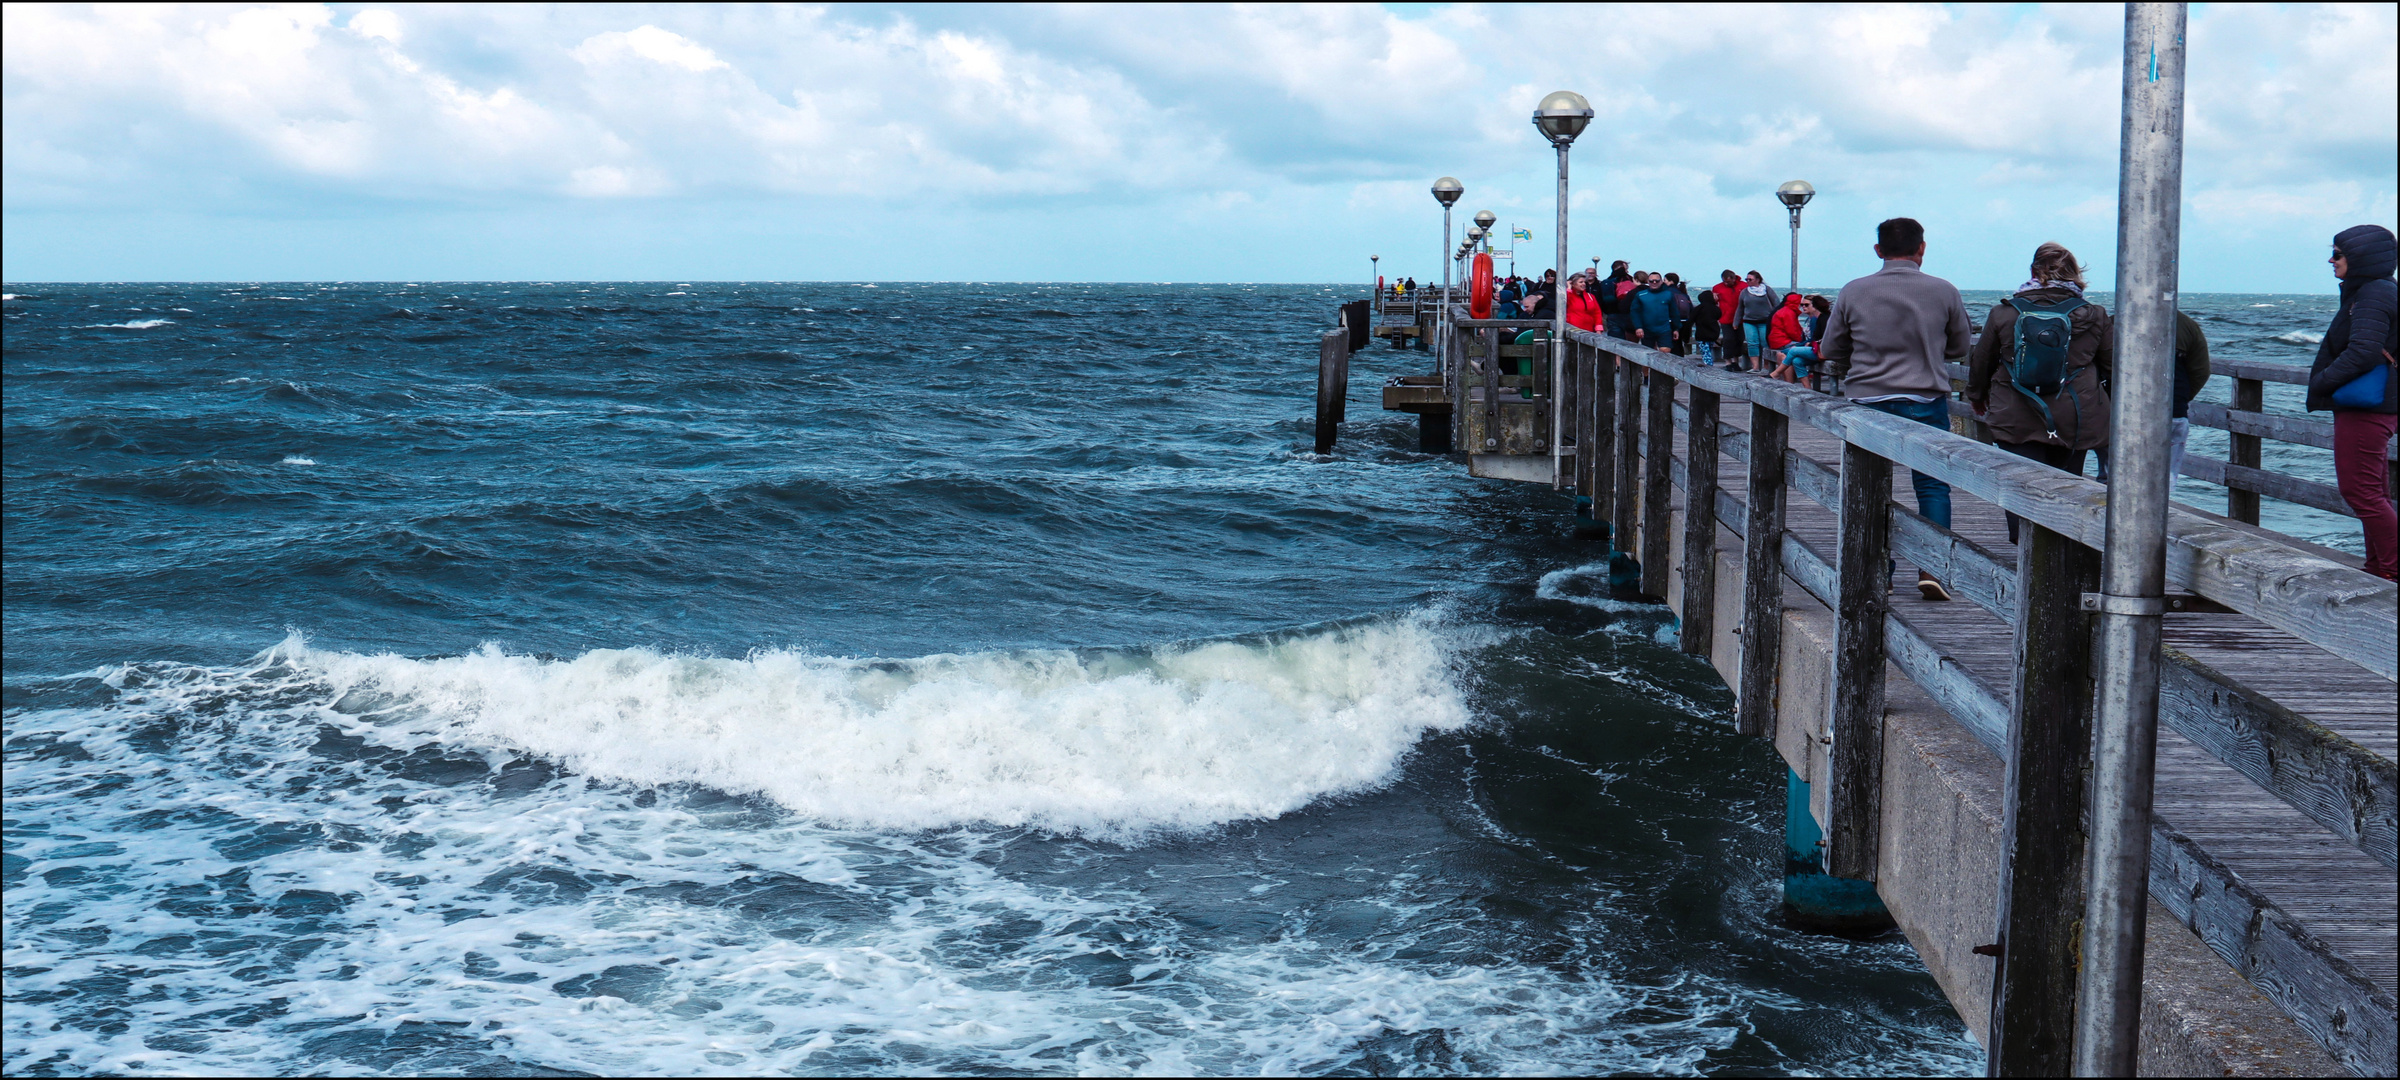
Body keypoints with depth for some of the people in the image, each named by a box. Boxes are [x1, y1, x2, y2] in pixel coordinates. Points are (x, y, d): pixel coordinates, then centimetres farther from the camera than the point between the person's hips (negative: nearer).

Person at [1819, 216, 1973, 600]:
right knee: (1932, 485, 8)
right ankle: (1932, 567, -2)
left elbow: (1831, 350, 6)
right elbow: (1960, 346, 10)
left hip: (1867, 401, 1)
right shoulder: (1943, 292, -4)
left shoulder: (1854, 292, -3)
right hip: (1926, 401, -1)